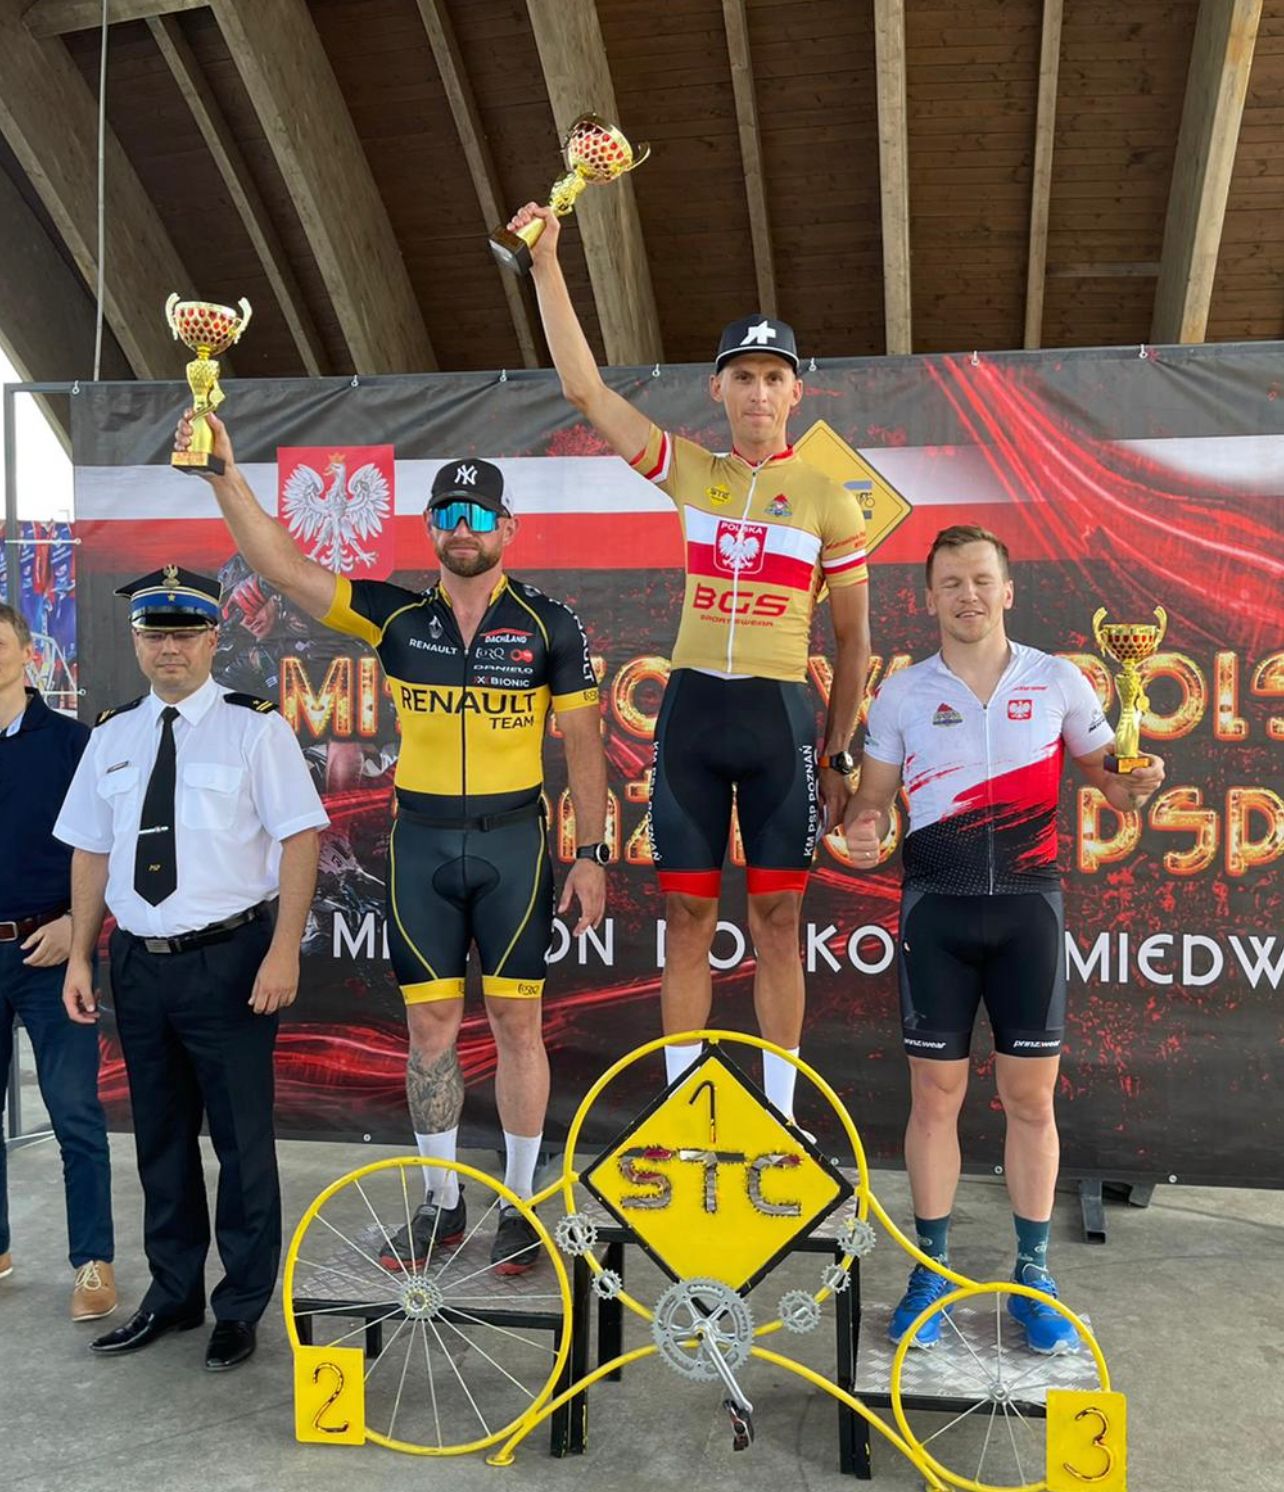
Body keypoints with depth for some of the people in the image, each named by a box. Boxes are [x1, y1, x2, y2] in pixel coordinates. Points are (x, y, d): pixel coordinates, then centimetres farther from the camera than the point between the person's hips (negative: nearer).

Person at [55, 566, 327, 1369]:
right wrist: (80, 957, 9)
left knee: (241, 1139, 4)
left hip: (228, 962, -5)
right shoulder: (112, 736, 9)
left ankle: (241, 1308, 22)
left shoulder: (254, 726, -6)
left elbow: (299, 838, -9)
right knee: (160, 1137, 16)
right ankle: (173, 1295, 33)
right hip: (140, 963, 5)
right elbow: (91, 851, 13)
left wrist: (284, 950, -17)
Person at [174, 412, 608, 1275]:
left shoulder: (549, 626, -2)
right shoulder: (398, 616, 3)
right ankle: (442, 1201, 23)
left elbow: (583, 743, 0)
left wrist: (592, 853, -4)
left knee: (516, 1020, 4)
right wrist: (226, 472, -11)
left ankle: (521, 1204, 19)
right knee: (430, 1024, 8)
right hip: (421, 842, 2)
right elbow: (283, 566, -2)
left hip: (513, 839, -2)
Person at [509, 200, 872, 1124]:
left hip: (780, 717, -2)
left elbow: (853, 643, 5)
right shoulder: (692, 473, 7)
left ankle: (779, 1116, 16)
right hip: (691, 709, 2)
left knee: (777, 921, 3)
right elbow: (585, 390, 2)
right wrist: (548, 266, -2)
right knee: (687, 917, 7)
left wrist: (840, 755, 1)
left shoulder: (830, 500, 1)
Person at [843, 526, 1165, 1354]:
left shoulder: (1057, 680, 3)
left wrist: (1136, 785, -12)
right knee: (936, 1092, 5)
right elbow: (874, 795, 6)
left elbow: (1105, 773, 11)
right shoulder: (901, 693, 3)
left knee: (1032, 1096, 5)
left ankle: (1033, 1276, 20)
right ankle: (932, 1270, 19)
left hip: (1029, 904, 0)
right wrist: (864, 830, -16)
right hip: (938, 908, 0)